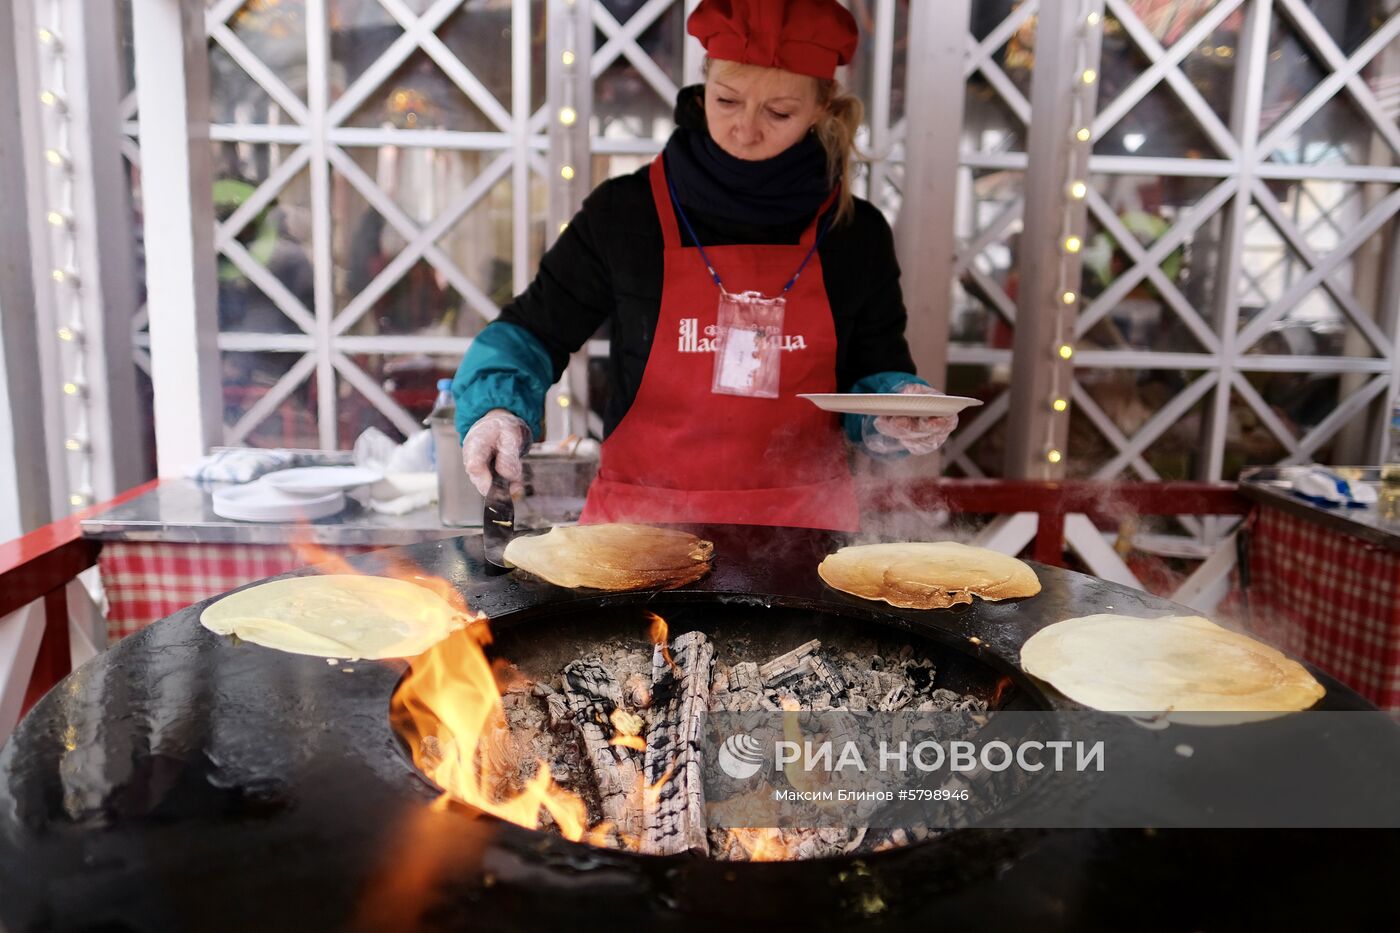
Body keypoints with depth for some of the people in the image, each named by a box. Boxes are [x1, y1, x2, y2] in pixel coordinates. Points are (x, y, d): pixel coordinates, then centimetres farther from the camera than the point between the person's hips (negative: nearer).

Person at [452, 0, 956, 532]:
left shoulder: (856, 234, -1)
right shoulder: (624, 214, -6)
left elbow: (876, 376, 8)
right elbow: (533, 332, 3)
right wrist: (498, 407, -15)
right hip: (641, 523, -1)